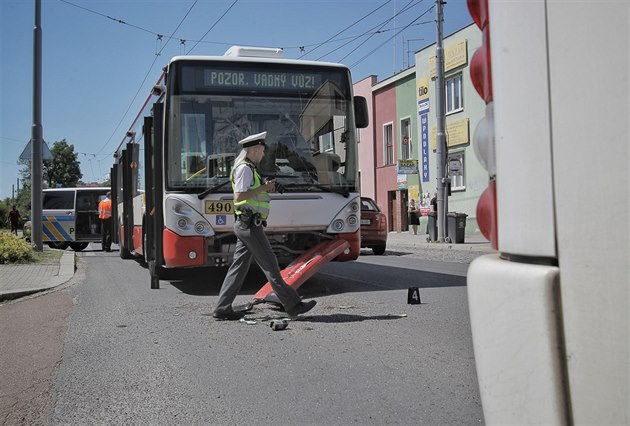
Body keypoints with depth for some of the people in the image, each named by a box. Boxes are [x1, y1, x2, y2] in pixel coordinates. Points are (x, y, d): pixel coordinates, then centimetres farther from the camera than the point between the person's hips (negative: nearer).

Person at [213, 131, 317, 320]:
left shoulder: (248, 168, 22)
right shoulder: (245, 168, -10)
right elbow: (239, 196, -19)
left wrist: (266, 188, 11)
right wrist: (263, 188, -14)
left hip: (244, 225, 10)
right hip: (250, 224, -10)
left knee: (239, 266, 9)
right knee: (270, 265, -6)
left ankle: (222, 308, 10)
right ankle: (292, 305, -2)